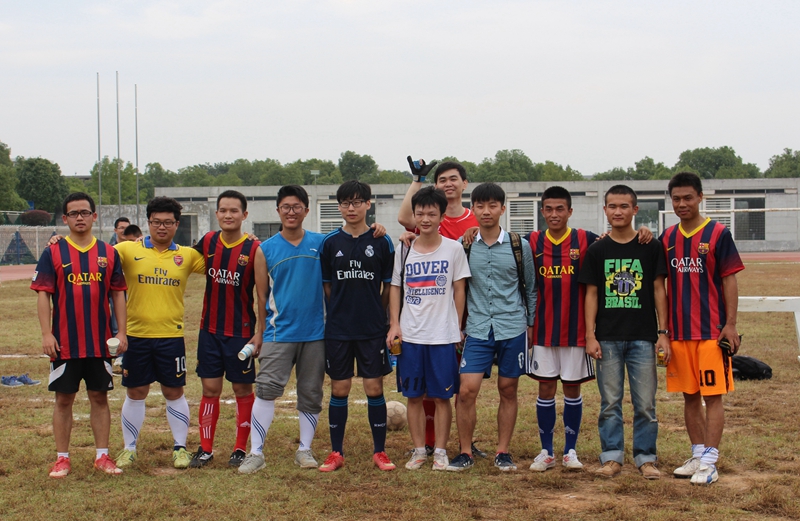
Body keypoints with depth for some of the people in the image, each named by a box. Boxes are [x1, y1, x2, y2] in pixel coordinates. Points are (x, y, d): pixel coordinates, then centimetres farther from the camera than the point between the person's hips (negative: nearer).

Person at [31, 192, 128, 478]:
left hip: (100, 342, 2)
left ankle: (102, 456, 15)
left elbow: (118, 294, 7)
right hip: (65, 343, -2)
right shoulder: (53, 253, -1)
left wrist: (121, 332, 0)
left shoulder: (109, 253, 5)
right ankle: (62, 458, 13)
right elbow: (43, 295, -4)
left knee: (100, 397, 8)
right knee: (64, 399, 5)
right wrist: (46, 334, -12)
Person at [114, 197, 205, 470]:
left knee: (174, 392, 7)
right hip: (136, 335, 0)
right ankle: (129, 448, 22)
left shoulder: (187, 255, 4)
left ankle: (180, 447, 19)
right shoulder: (128, 250, 0)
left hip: (171, 335, 0)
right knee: (135, 393, 9)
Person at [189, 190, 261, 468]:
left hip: (241, 331, -3)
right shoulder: (208, 242, 1)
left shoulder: (254, 249, -11)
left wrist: (260, 333, -12)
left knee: (242, 389, 6)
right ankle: (205, 448, 13)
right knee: (210, 388, 6)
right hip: (209, 330, 4)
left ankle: (241, 449, 16)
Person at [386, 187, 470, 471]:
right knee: (414, 396, 6)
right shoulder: (404, 250, 6)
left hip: (443, 335, -2)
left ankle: (440, 452, 11)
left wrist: (457, 327, 1)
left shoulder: (453, 249, 0)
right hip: (410, 335, 2)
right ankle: (419, 450, 16)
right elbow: (395, 288, 10)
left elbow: (459, 290, 3)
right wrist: (394, 324, 1)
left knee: (441, 396, 2)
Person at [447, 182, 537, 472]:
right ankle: (465, 453, 6)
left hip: (513, 329, 0)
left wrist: (531, 324, 9)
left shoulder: (519, 246, 2)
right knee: (466, 391, -8)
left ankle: (503, 453, 17)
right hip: (477, 330, 0)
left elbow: (530, 288, 11)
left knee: (508, 391, 7)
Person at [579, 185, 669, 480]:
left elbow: (659, 290, 4)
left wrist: (663, 332, -2)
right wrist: (590, 335, -1)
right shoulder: (597, 250, 6)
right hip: (607, 338, 1)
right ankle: (612, 457, 14)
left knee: (645, 402, 1)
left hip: (643, 337, -1)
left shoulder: (650, 248, 3)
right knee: (610, 402, 5)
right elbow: (592, 294, 6)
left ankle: (646, 458, 11)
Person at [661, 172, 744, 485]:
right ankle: (698, 456, 20)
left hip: (711, 330, -5)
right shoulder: (667, 238, 9)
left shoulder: (718, 234, -4)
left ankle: (709, 463, -1)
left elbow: (730, 281, -5)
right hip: (679, 332, 5)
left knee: (712, 396, -3)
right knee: (690, 397, 10)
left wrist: (730, 324, -9)